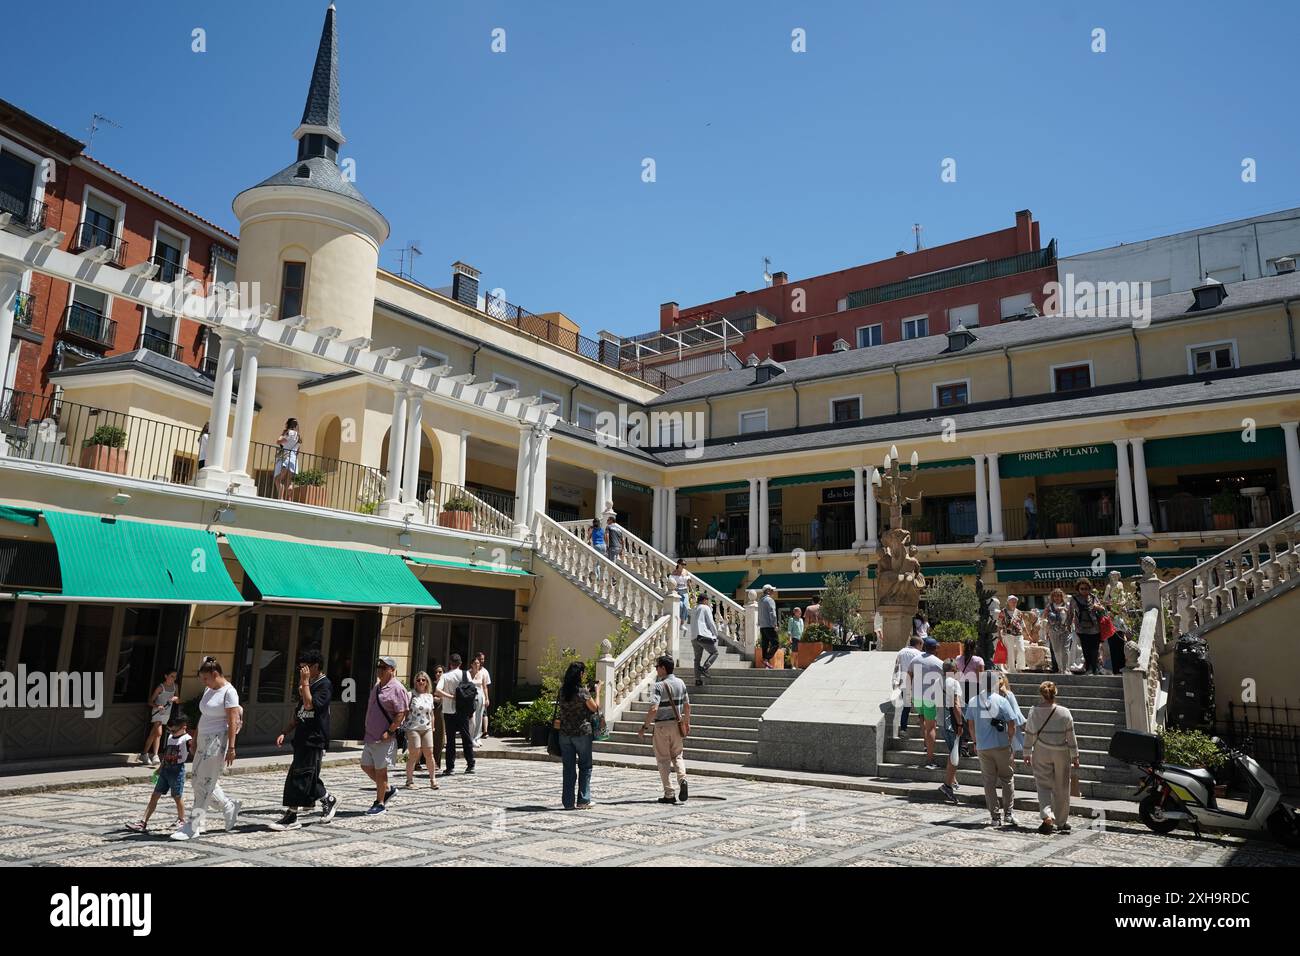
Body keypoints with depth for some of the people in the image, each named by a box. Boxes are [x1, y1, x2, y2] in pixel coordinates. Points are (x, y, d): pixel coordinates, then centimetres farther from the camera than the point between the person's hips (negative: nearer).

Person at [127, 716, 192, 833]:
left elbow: (194, 753, -19)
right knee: (155, 795, 6)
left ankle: (181, 820, 19)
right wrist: (160, 767, 23)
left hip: (177, 770, -8)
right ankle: (143, 822, 7)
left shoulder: (187, 739, -11)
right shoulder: (170, 737, 12)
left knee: (177, 796, 2)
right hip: (165, 769, 8)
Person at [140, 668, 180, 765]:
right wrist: (157, 706, -29)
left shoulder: (175, 686, 3)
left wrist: (176, 698, -12)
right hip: (157, 713, -6)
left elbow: (178, 702, 11)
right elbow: (150, 701, -11)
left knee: (153, 734, 15)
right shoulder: (160, 687, -14)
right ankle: (155, 756, -21)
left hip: (166, 714, 6)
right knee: (158, 733, -20)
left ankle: (144, 754, 25)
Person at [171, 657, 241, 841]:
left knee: (204, 784, -6)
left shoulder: (229, 691, -12)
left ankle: (193, 827, 1)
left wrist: (231, 747, -20)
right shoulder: (208, 690, 14)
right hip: (204, 740, 9)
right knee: (199, 782, 11)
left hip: (218, 741, -9)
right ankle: (229, 807, 25)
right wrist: (196, 741, 19)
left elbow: (232, 721, -16)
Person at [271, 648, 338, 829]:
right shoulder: (308, 685, 17)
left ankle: (291, 817, -4)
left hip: (314, 739, -9)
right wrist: (285, 733, 14)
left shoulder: (324, 685, -10)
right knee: (308, 777, 11)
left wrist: (305, 682, -19)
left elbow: (309, 705, -25)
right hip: (302, 738, 9)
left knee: (299, 776, -9)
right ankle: (329, 800, 27)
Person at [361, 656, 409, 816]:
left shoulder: (396, 688, -14)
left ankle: (380, 803, 12)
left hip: (385, 738, -9)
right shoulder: (376, 686, 13)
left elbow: (401, 713, -18)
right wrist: (368, 730, 18)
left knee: (380, 770, -1)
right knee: (366, 766, 15)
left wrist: (390, 731, -22)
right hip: (371, 735, 9)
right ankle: (387, 790, 30)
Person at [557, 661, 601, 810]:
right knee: (585, 767, 9)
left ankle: (568, 802, 12)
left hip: (565, 734, 5)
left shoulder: (563, 690, 3)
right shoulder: (582, 691, -14)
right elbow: (595, 708, -5)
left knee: (568, 768, 9)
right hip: (582, 732, -5)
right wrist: (597, 691, 7)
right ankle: (582, 800, 9)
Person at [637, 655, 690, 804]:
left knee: (663, 760, 6)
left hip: (662, 726, -5)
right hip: (677, 724, 5)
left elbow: (653, 709, -24)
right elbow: (687, 705, 11)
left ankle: (669, 795, 5)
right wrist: (687, 722, 24)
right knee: (677, 756, 19)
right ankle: (682, 779, -8)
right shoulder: (680, 683, 3)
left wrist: (644, 727, -16)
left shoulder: (659, 686, -16)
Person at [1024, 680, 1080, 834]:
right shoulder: (1065, 712, -8)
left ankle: (1047, 816, -16)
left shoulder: (1034, 712, -7)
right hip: (1061, 754, 0)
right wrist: (1075, 756, 6)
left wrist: (1027, 754, 9)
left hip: (1041, 753, 0)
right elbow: (1071, 736, -4)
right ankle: (1061, 822, 23)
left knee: (1043, 785, 5)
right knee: (1061, 788, 12)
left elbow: (1029, 734, -1)